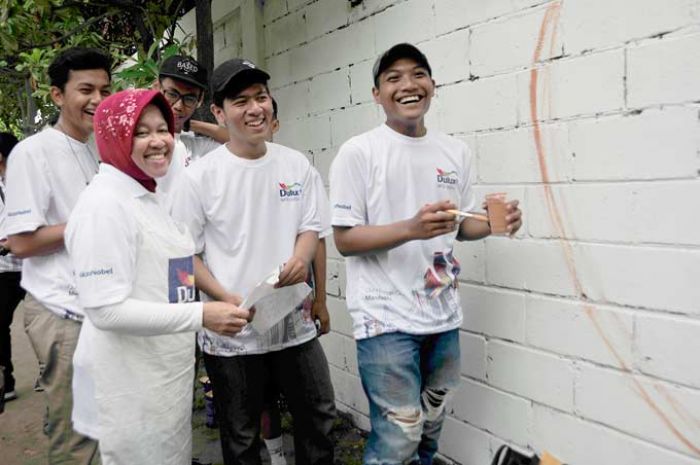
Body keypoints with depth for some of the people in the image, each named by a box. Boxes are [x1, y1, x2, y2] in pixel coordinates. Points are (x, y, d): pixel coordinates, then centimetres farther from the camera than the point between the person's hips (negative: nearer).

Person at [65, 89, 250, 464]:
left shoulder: (147, 197, 11)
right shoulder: (104, 203, -19)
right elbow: (106, 310, -24)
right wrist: (201, 315, -26)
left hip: (167, 374, 9)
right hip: (130, 386, -9)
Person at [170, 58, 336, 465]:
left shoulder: (297, 164, 2)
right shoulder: (200, 175, -9)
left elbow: (311, 226, 9)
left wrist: (302, 257, -14)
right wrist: (227, 300, -18)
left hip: (295, 323, 3)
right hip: (231, 331, -3)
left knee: (320, 418, 18)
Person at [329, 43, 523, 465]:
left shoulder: (456, 152, 7)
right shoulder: (358, 152, -9)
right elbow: (345, 239, -12)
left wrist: (495, 223, -7)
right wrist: (411, 229, -27)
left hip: (444, 316, 6)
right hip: (386, 318, -6)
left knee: (430, 430, 20)